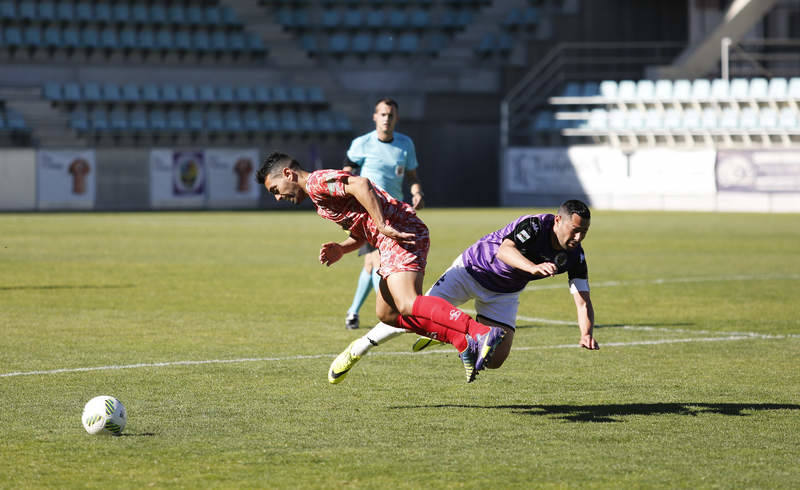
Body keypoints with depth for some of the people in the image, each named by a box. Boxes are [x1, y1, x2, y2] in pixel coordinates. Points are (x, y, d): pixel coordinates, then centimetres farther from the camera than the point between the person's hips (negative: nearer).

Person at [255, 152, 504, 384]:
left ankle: (483, 334, -40)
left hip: (399, 234, -11)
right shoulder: (321, 198, 29)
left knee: (407, 305, -26)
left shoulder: (316, 182, -3)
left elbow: (361, 185, -20)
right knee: (386, 312, 16)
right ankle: (464, 344, 9)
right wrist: (341, 248, 11)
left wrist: (384, 227, -23)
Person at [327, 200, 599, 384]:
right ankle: (360, 347, 6)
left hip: (503, 294, 5)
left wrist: (587, 333, -37)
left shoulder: (574, 256, -16)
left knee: (494, 359, -11)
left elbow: (583, 301, -17)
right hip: (472, 270, -5)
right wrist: (532, 267, -68)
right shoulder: (534, 225, -31)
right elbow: (504, 250, -49)